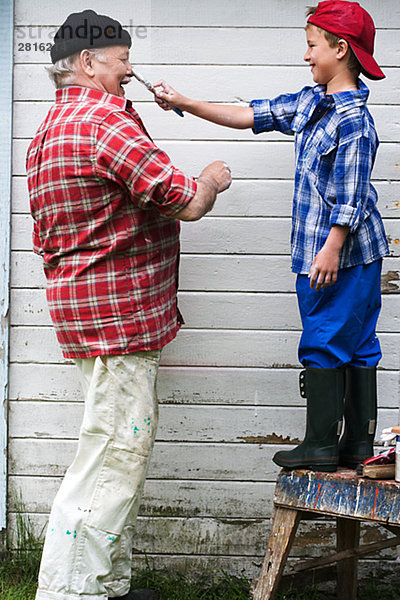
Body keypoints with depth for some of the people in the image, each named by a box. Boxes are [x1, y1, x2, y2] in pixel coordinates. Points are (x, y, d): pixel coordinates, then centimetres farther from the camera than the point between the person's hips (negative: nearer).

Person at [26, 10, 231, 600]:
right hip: (119, 312, -11)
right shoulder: (105, 120, -16)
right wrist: (211, 179, 1)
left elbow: (45, 238, 24)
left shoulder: (49, 130, 18)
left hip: (83, 306, 11)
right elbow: (186, 203, -19)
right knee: (113, 455, -8)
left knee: (122, 453, 16)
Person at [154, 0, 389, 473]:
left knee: (323, 342, -2)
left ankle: (322, 443, 6)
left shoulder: (353, 119, -16)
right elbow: (250, 115, 15)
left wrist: (331, 249, -23)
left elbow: (351, 193, -20)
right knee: (356, 345, 11)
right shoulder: (311, 102, 12)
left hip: (343, 254, -9)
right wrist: (185, 104, 11)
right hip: (317, 248, 9)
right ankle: (358, 444, 17)